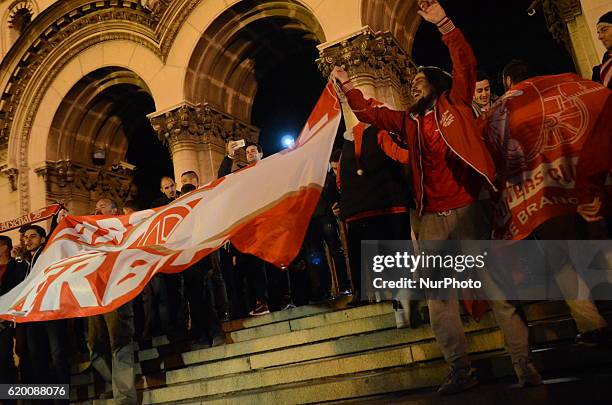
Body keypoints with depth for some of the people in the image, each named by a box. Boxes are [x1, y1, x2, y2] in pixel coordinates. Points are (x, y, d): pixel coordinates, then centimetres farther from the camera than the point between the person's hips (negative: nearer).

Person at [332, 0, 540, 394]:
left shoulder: (454, 104, 7)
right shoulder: (408, 121, 16)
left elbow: (466, 63, -5)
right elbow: (368, 112, 20)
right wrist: (346, 83, 18)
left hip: (466, 210, -4)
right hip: (432, 219, 4)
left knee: (497, 286, 0)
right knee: (439, 297, 4)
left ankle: (524, 362, 10)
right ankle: (461, 370, 14)